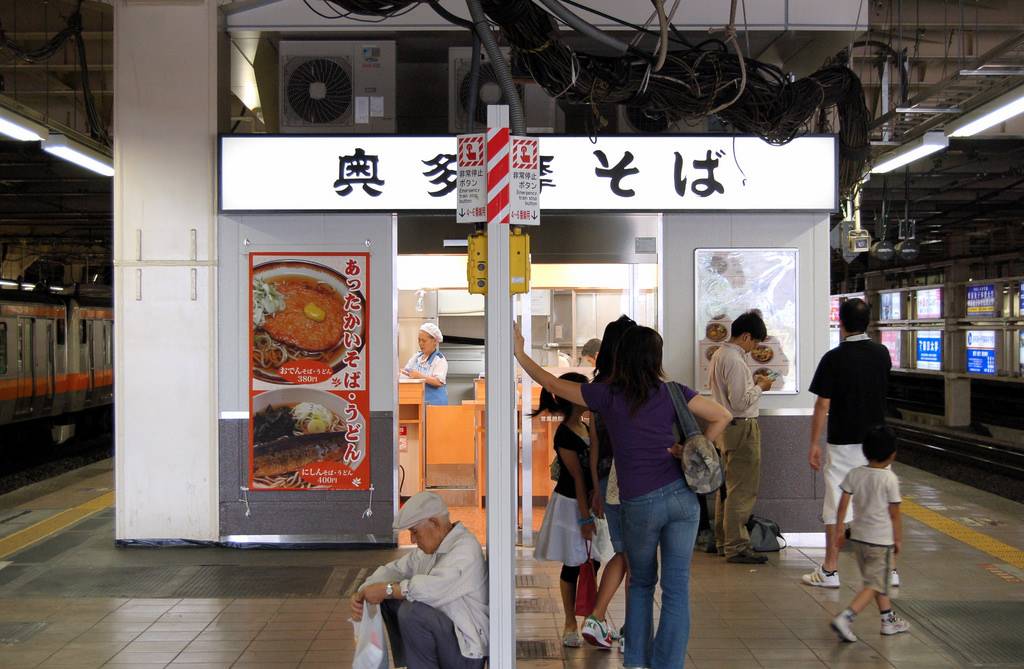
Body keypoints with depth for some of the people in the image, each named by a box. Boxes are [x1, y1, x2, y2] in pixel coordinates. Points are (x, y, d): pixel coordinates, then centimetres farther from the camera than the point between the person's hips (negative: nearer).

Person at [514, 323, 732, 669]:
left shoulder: (608, 394, -1)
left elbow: (553, 384, 6)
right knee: (676, 588, 5)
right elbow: (722, 416, 6)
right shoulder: (670, 392, 4)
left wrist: (520, 353, 16)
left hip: (640, 503, -1)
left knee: (641, 583, 21)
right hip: (682, 495, 1)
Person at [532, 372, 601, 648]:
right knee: (573, 565, 4)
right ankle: (570, 624, 16)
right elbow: (578, 478, -18)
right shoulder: (565, 435, -18)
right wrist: (585, 518, -15)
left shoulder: (586, 427, 7)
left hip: (590, 500, 7)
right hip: (570, 503, -7)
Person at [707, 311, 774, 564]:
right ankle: (736, 547, -1)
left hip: (726, 427, 11)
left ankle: (723, 540, 26)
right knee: (742, 490, -5)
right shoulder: (735, 360, -20)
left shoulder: (719, 354, 11)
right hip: (741, 428, -11)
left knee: (727, 485, 17)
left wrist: (752, 383, 12)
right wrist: (760, 387, -9)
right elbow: (740, 402, -22)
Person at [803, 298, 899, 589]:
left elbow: (823, 405, -12)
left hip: (842, 443, -4)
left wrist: (814, 444, -5)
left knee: (836, 507, 3)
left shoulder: (834, 358, -13)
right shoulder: (882, 354, 2)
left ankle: (829, 570, 8)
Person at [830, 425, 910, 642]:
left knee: (877, 581, 21)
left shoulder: (854, 474, -1)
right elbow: (894, 514, -9)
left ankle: (889, 619, 32)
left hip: (858, 535, 6)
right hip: (881, 539, -6)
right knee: (875, 585, -1)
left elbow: (843, 504, -1)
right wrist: (898, 538, 3)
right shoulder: (890, 479, -14)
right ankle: (845, 618, -16)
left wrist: (838, 530, 9)